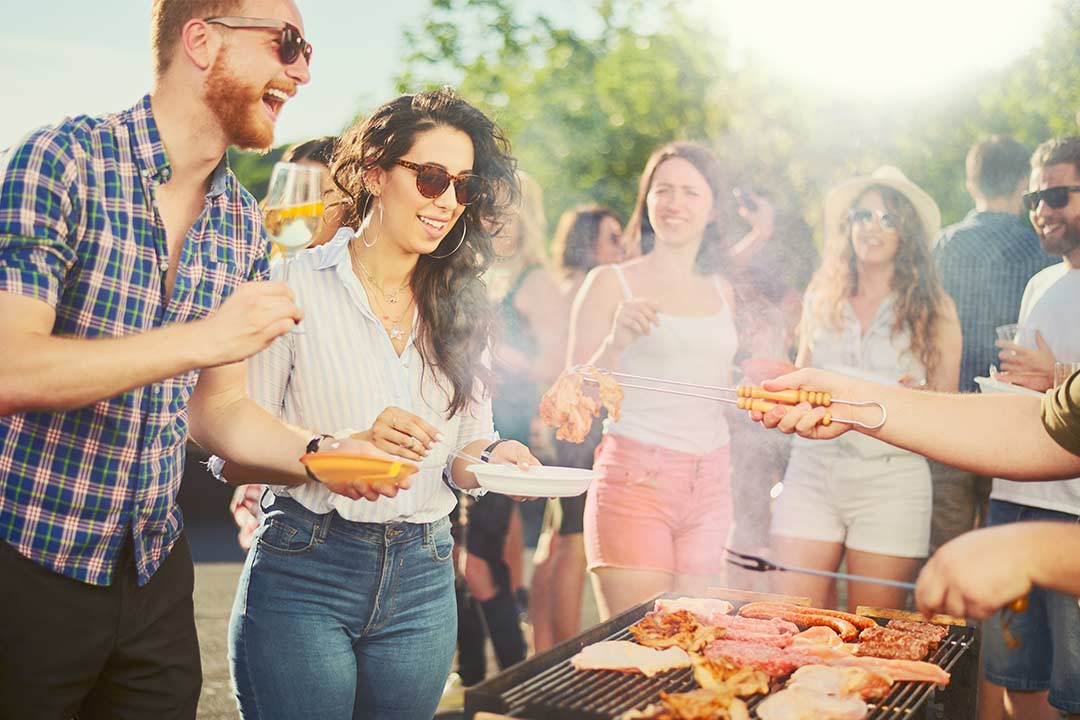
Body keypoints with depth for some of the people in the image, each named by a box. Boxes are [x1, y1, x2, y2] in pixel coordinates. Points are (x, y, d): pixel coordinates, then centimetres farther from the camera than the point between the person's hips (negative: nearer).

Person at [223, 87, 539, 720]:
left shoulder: (461, 309, 8)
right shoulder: (301, 286, -7)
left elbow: (461, 451, 10)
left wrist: (487, 457, -13)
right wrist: (352, 444, -25)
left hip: (424, 580, 4)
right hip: (305, 572, -4)